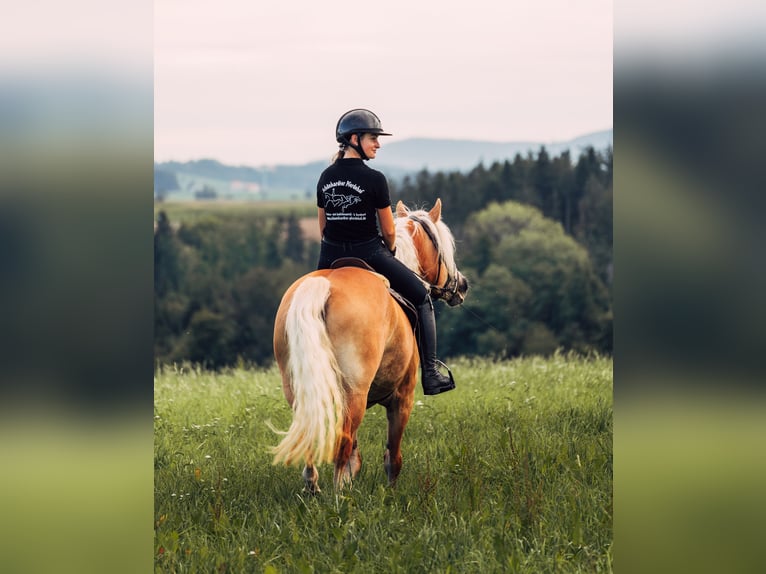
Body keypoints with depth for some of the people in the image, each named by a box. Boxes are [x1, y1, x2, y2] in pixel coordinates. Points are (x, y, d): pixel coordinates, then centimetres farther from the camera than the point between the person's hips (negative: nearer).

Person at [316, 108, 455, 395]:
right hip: (368, 254, -5)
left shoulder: (325, 177, 4)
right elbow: (389, 231, -6)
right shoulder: (374, 179, -13)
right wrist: (389, 251, 14)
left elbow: (323, 227, 11)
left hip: (330, 258, 5)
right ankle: (430, 375, 8)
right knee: (422, 298, 13)